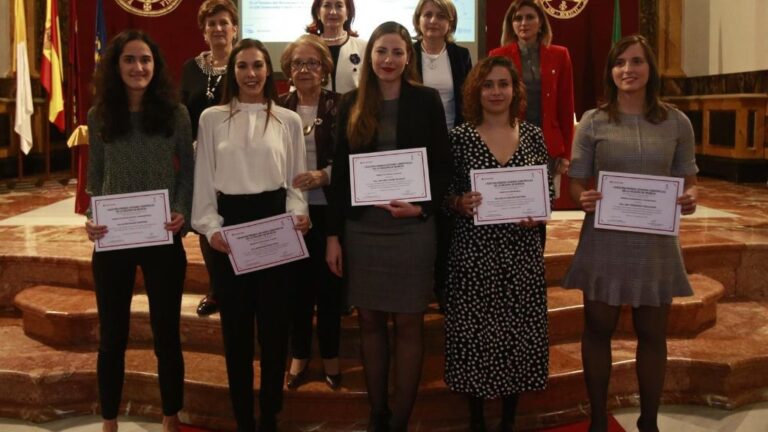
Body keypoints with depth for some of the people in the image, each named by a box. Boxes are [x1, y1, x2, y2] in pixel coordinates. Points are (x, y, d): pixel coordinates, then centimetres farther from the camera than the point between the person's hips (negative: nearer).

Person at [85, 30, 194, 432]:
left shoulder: (175, 113, -1)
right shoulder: (99, 116, 3)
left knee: (167, 334, 9)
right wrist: (91, 219, -9)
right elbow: (94, 178, 7)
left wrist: (182, 211, -13)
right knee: (112, 335, 11)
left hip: (163, 239, -1)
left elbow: (188, 171, 3)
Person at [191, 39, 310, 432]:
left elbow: (296, 179, 6)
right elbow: (204, 179, 3)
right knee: (236, 322, 6)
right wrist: (211, 227, -7)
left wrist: (298, 214, -11)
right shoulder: (212, 118, 4)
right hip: (230, 223, 0)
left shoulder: (288, 120, 6)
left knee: (274, 320, 4)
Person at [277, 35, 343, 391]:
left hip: (327, 208, -2)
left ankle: (330, 356, 21)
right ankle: (299, 356, 21)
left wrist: (323, 175, -20)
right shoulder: (279, 107, 7)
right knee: (297, 283, 8)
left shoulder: (338, 107, -1)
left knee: (328, 282, 6)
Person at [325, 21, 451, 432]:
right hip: (360, 226, 2)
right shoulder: (351, 103, 6)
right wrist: (333, 233, 2)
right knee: (369, 321, 9)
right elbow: (339, 171, 5)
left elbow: (442, 165, 1)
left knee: (408, 323, 4)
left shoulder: (426, 100, 0)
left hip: (411, 226, -2)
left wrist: (423, 208, -16)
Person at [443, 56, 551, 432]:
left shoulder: (532, 135, 5)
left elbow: (548, 190, 9)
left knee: (518, 329, 8)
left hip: (522, 249, 2)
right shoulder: (460, 136, -1)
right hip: (473, 250, -2)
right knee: (475, 330, 3)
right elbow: (443, 193, 0)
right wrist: (460, 203, -20)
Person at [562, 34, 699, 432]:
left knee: (652, 334, 10)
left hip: (656, 241, 1)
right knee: (598, 329, 8)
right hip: (604, 239, -1)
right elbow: (576, 182, 2)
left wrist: (690, 198, -14)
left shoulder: (676, 122, 3)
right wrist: (583, 199, -20)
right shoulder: (593, 122, 0)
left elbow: (688, 180, 8)